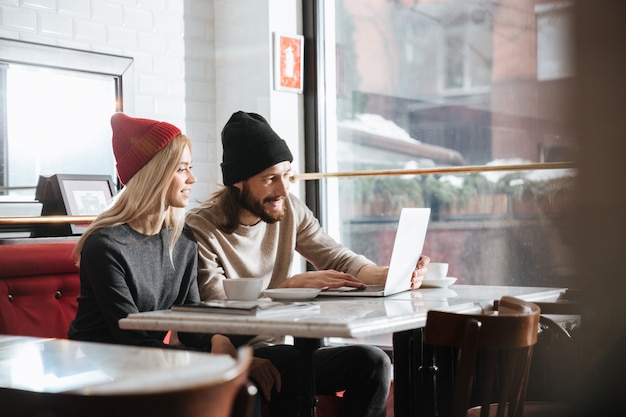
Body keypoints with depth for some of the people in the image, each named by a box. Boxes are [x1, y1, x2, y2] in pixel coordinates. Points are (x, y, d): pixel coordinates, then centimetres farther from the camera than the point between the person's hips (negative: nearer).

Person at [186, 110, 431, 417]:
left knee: (373, 362, -15)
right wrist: (295, 283, -25)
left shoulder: (290, 210, 3)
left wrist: (391, 275, -16)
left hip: (273, 350, 6)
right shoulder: (200, 229, -15)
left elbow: (339, 260, 3)